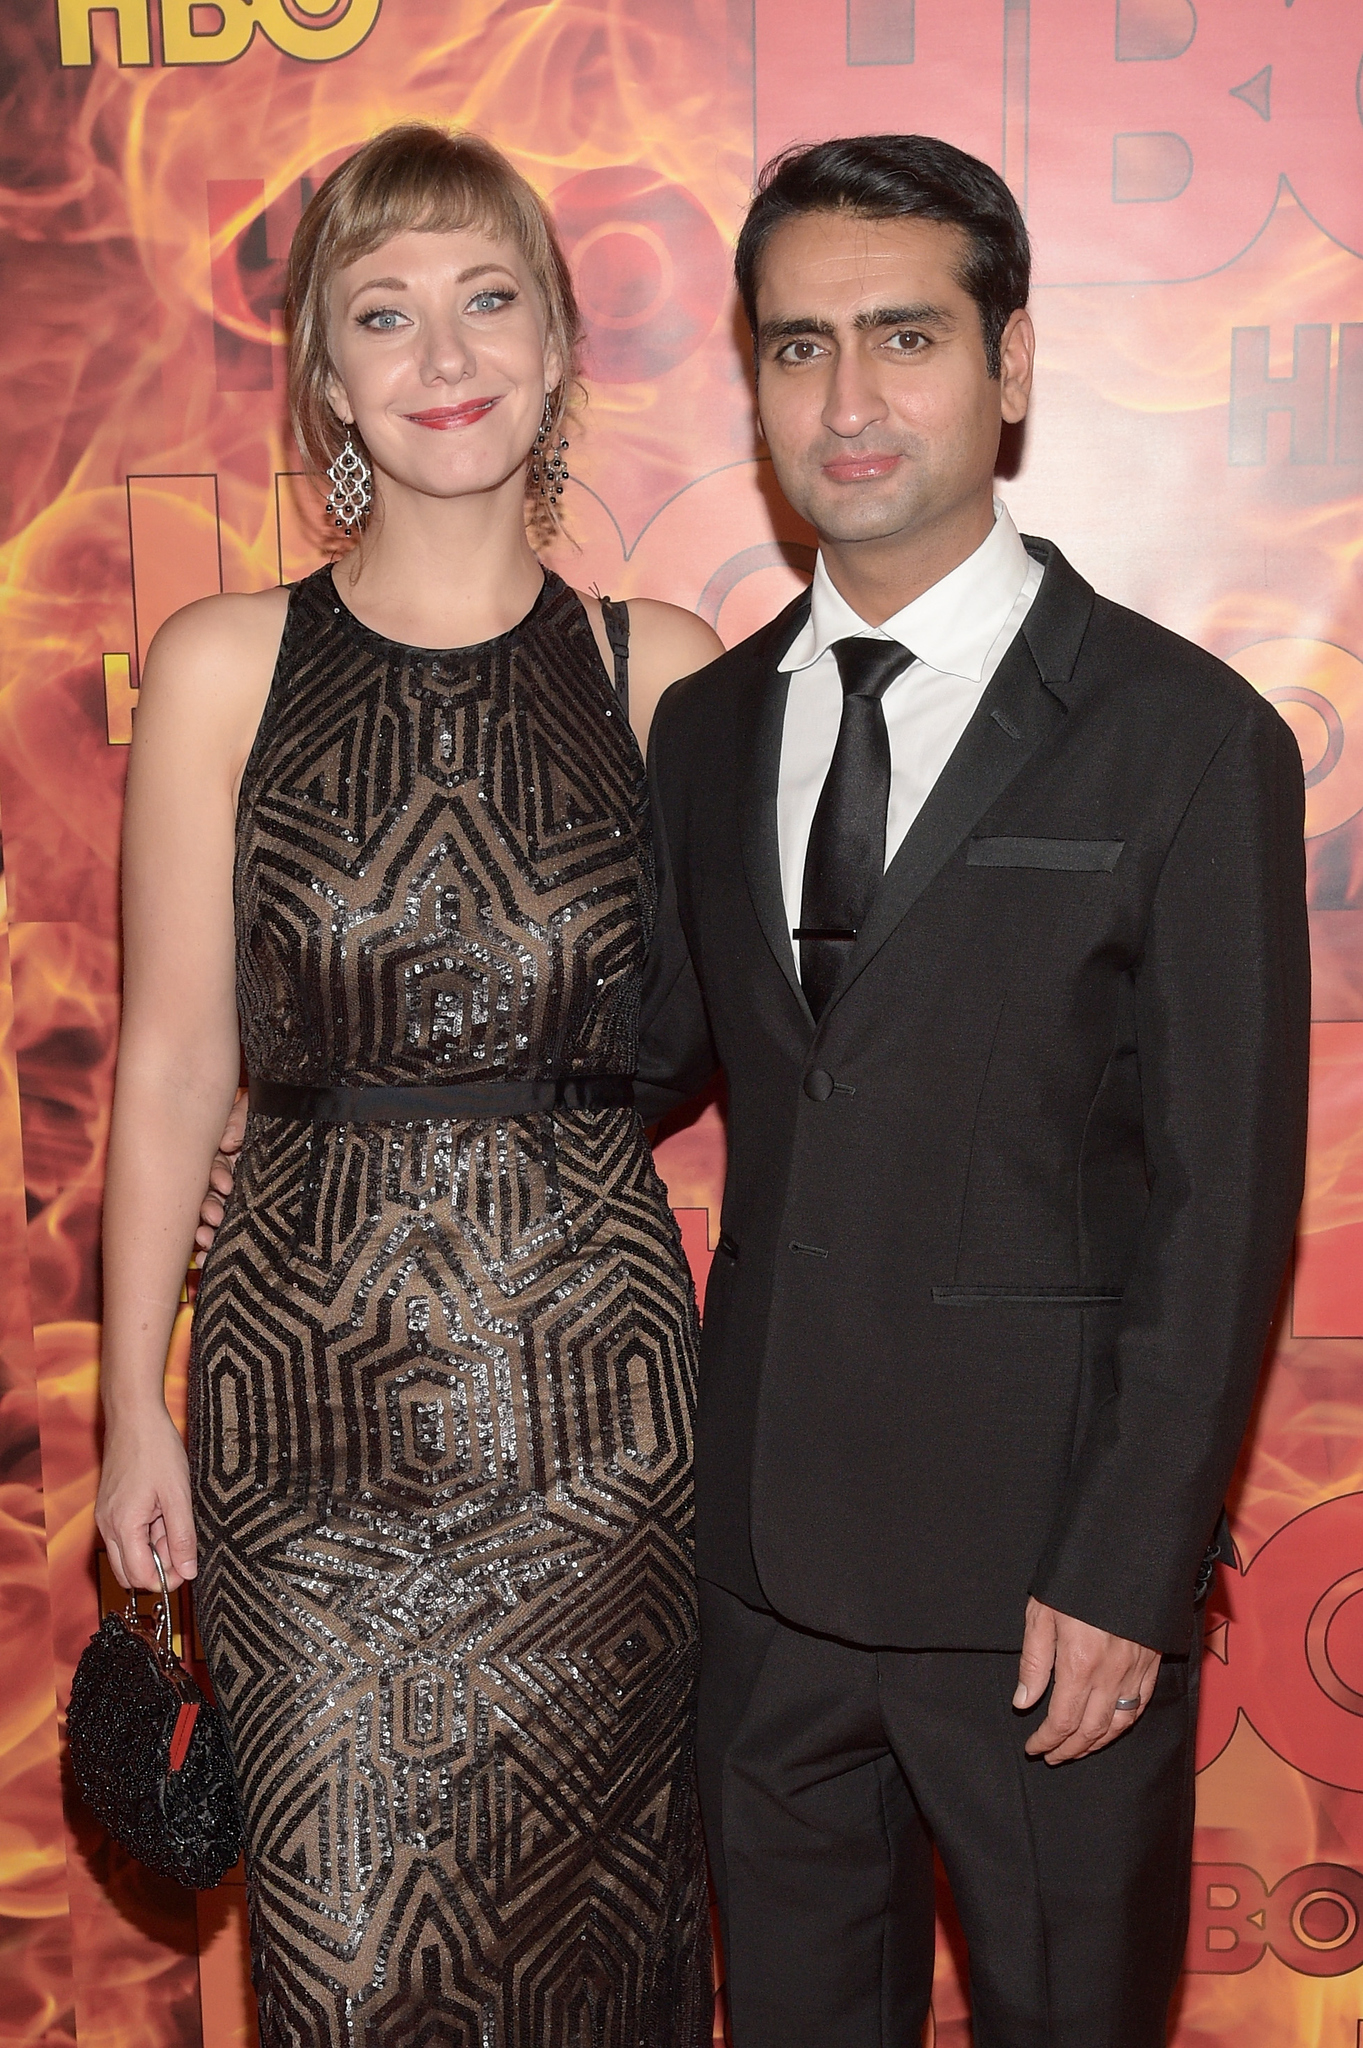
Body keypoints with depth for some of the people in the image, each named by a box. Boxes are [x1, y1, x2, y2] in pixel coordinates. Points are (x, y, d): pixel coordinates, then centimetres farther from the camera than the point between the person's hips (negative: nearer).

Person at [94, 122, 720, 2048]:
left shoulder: (664, 667, 2)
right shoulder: (222, 666, -1)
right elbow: (173, 1057, 2)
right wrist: (133, 1403, 4)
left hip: (592, 1386, 1)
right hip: (310, 1382, 0)